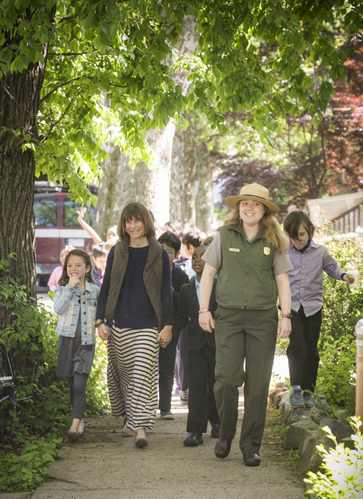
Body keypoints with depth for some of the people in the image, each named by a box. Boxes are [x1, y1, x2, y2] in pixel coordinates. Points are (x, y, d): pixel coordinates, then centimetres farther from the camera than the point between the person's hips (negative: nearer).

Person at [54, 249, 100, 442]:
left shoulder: (95, 290, 5)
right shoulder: (62, 288, 4)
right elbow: (58, 309, -14)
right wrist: (70, 287, -16)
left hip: (86, 341, -2)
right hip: (68, 339, 2)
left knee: (79, 385, -13)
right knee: (72, 384, 8)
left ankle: (75, 425, -19)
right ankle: (80, 420, 23)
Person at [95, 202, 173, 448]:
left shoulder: (159, 255, 4)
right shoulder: (117, 253, 9)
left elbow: (166, 292, 5)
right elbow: (106, 288, 11)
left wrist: (168, 325, -2)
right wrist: (100, 321, 3)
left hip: (148, 325, -3)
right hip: (119, 323, 3)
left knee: (142, 374, -13)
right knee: (123, 373, 8)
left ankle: (140, 427, -17)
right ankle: (130, 418, 26)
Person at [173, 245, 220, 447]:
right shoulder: (186, 289, 12)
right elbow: (182, 317, 14)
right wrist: (170, 333, 0)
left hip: (217, 342, -1)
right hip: (196, 343, 1)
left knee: (216, 385, 7)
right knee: (196, 386, -6)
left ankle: (216, 422, 28)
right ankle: (195, 431, -9)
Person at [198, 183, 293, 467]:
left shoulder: (274, 242, 5)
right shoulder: (225, 236, 4)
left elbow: (282, 280, 7)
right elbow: (208, 273, 8)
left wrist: (287, 315, -3)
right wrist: (204, 310, 1)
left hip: (263, 318, 1)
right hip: (229, 316, -1)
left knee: (258, 384, 1)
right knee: (226, 379, -10)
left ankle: (251, 446, 11)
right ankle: (226, 433, 16)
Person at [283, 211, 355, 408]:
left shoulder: (321, 252, -1)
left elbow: (332, 268, 13)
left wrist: (344, 275, -7)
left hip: (313, 306, 1)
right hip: (291, 305, -1)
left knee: (311, 349, 6)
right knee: (297, 345, -16)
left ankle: (308, 390, 17)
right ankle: (295, 389, -13)